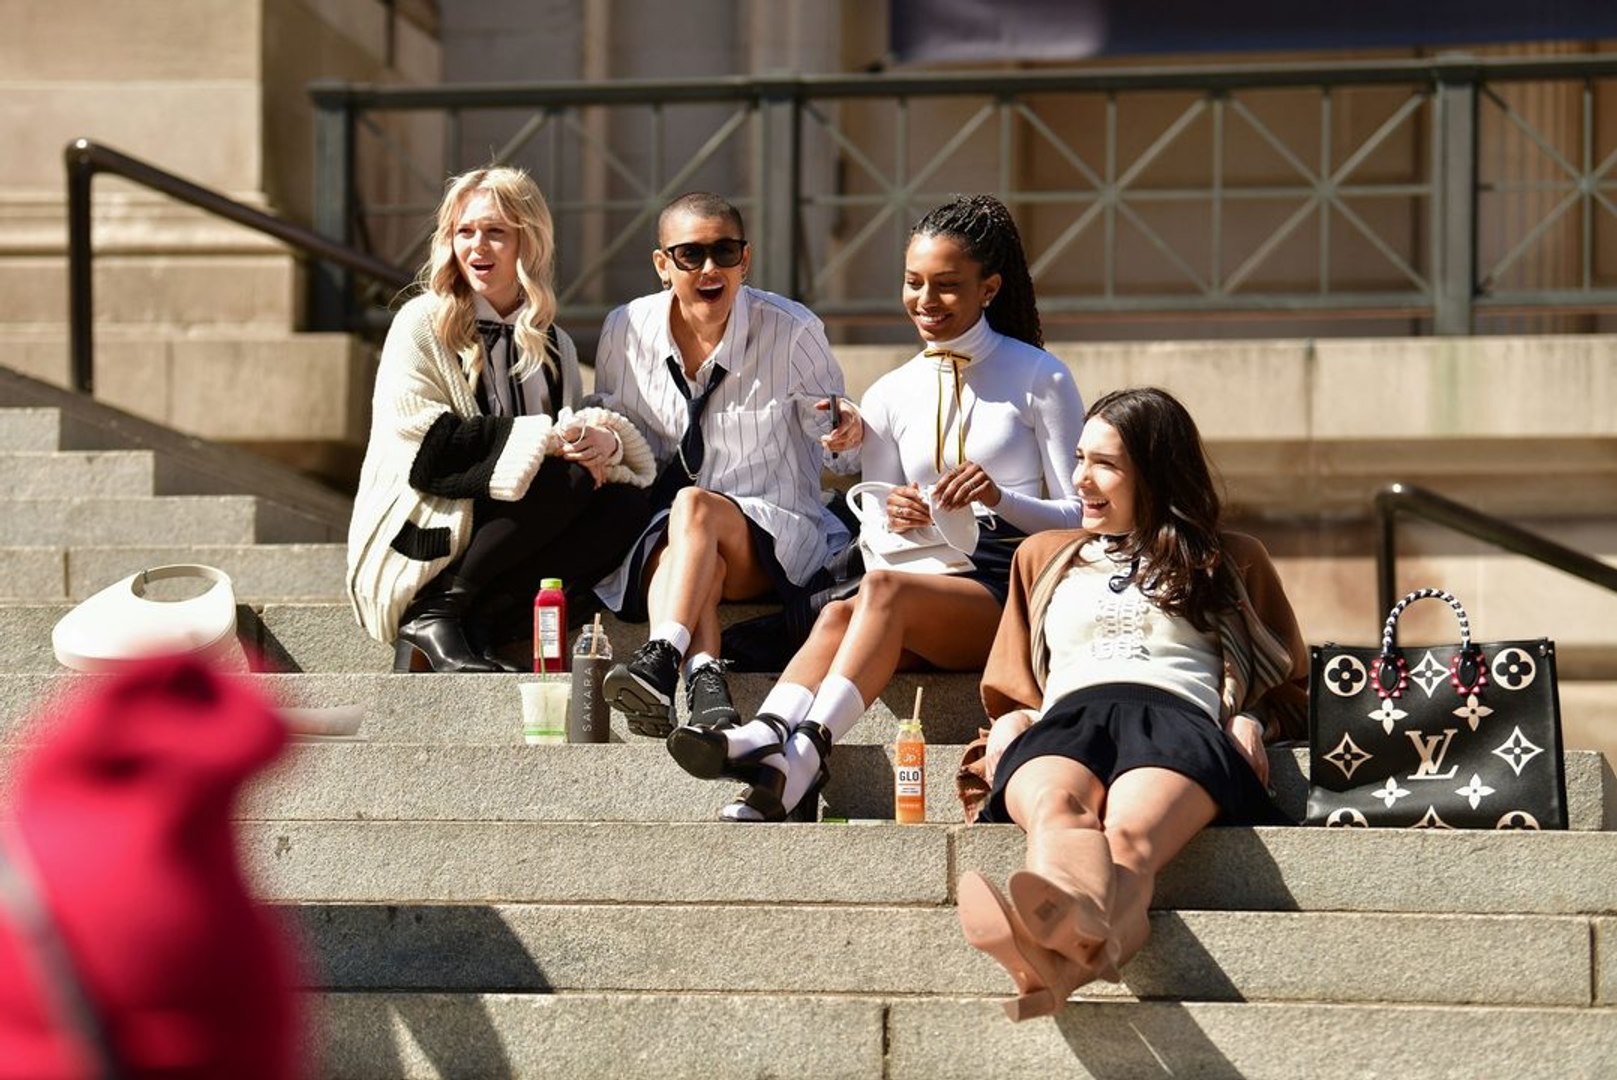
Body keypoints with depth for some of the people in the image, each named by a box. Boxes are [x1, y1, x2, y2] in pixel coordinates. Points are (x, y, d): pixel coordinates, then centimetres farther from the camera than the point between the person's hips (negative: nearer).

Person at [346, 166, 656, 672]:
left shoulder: (555, 347, 17)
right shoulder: (423, 323, 0)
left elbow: (576, 439, 9)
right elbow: (428, 445, -13)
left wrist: (604, 441, -16)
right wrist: (544, 437, -20)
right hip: (415, 544, -5)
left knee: (625, 502, -19)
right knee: (567, 477, -26)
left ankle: (478, 624, -20)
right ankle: (433, 613, -20)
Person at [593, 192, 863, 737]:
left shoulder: (791, 330, -3)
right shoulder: (626, 331, 3)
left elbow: (837, 456, 3)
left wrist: (846, 437, -22)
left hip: (770, 537, -2)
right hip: (657, 540, 2)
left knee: (694, 506, -36)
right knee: (697, 563, -36)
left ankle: (660, 658, -56)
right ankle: (702, 679, -61)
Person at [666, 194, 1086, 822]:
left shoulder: (1038, 379, 5)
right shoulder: (890, 397, 17)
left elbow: (1081, 519, 3)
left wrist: (1001, 498, -16)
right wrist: (894, 522, -8)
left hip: (1016, 592, -4)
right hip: (930, 585, 4)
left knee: (884, 589, -34)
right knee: (840, 614, -30)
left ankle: (804, 754, -51)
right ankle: (767, 740, -56)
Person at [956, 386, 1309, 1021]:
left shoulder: (1231, 562, 31)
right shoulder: (1044, 558, 38)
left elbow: (1290, 692, 28)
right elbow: (1012, 695, 37)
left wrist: (1251, 722, 5)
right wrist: (1009, 722, 12)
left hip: (1177, 713, -2)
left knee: (1131, 832, -43)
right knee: (1056, 809, -42)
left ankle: (1058, 959, -78)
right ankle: (1075, 929, -79)